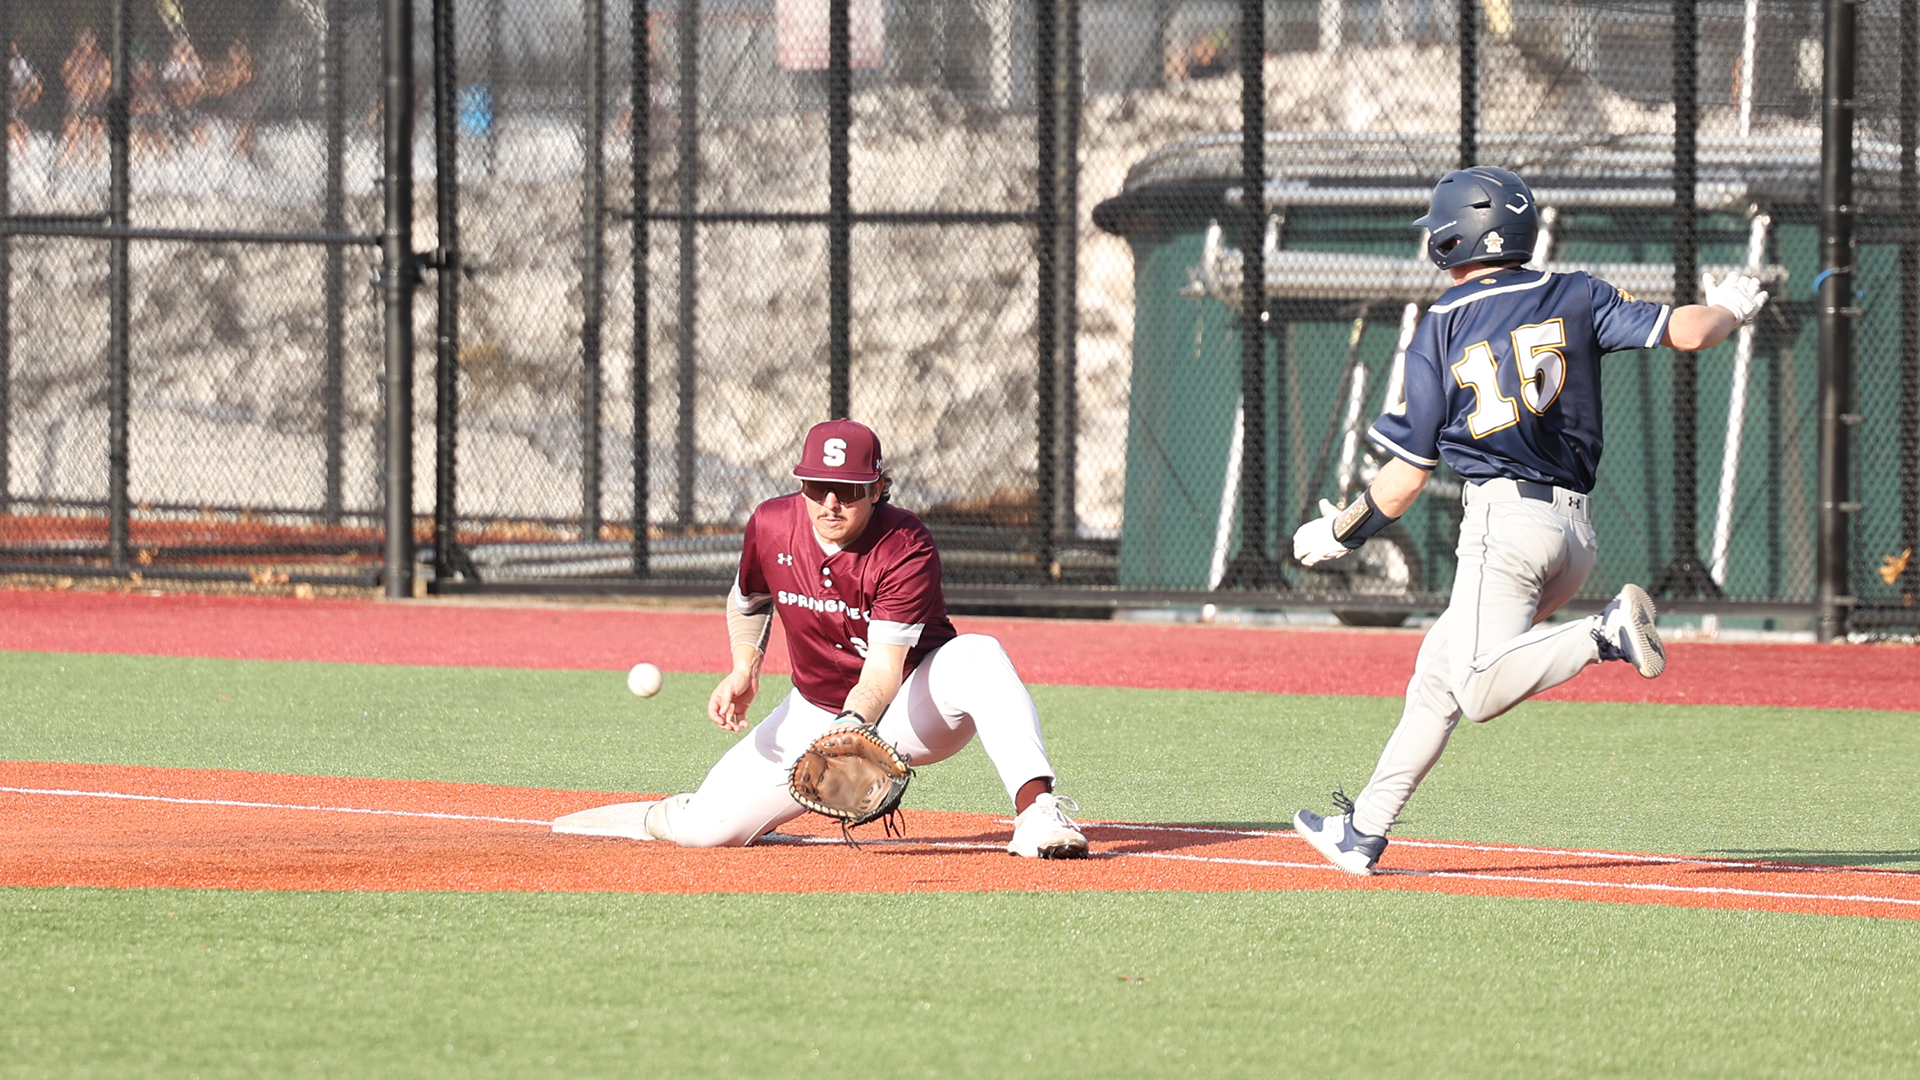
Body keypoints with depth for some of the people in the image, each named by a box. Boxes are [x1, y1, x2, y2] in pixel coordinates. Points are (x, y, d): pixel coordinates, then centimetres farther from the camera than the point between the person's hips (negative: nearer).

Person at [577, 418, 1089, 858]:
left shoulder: (906, 547, -26)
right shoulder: (770, 526, -12)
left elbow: (884, 670, -33)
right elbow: (748, 601, 13)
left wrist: (853, 724, -53)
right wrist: (744, 670, -5)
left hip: (917, 707, -4)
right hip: (817, 712, 4)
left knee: (979, 657, -38)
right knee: (706, 827, -11)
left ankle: (1036, 809, -46)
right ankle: (661, 816, 28)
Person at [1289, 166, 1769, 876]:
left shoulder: (1441, 329, 5)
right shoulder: (1577, 298, 11)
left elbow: (1410, 471, 6)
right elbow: (1685, 333, 2)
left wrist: (1343, 532, 22)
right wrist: (1730, 308, 26)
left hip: (1505, 520, -6)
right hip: (1576, 531, 6)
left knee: (1480, 691, -17)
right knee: (1439, 670, 15)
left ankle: (1607, 633, -34)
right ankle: (1364, 832, 15)